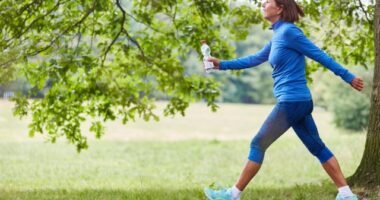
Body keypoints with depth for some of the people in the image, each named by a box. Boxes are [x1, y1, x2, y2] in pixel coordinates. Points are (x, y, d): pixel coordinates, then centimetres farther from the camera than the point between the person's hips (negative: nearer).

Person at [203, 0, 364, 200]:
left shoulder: (289, 31, -12)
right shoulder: (278, 35, 15)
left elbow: (319, 55, -10)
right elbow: (256, 59, 24)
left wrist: (348, 77, -8)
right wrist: (222, 64, 22)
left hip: (291, 101, -9)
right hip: (299, 101, 9)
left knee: (258, 144, -2)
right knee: (317, 147, 10)